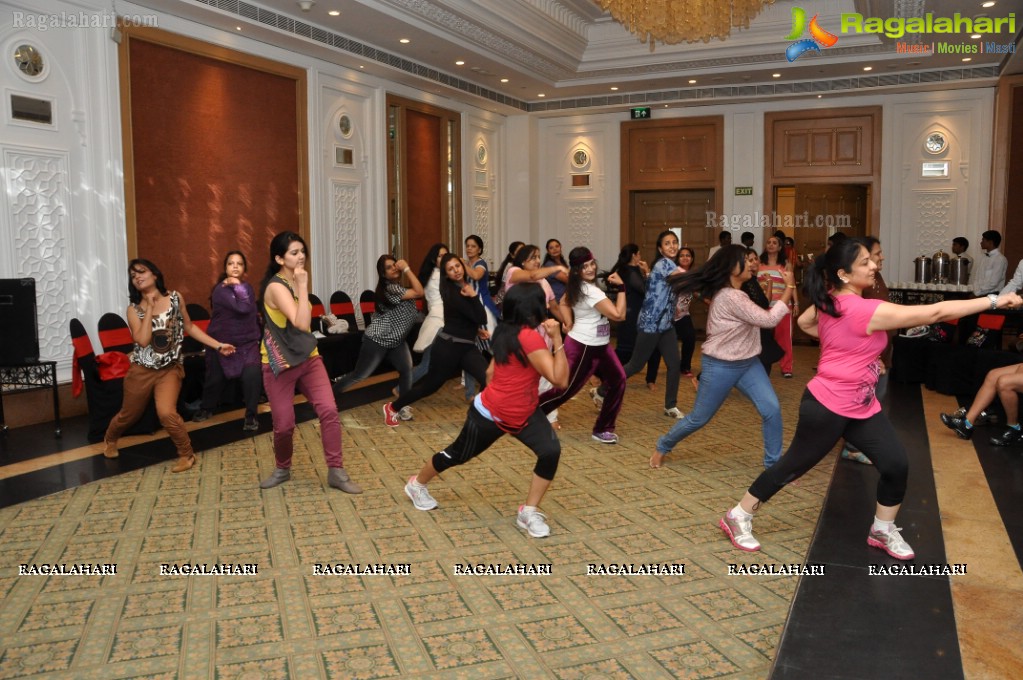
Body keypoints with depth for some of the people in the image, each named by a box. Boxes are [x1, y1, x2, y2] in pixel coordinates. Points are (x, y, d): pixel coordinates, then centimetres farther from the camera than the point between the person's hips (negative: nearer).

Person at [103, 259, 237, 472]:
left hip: (170, 369, -1)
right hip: (141, 371, 1)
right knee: (129, 414, 19)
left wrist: (217, 346, 3)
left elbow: (189, 327, 8)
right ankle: (109, 439, 52)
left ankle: (187, 454, -1)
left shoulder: (175, 298, -3)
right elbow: (143, 340, -21)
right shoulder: (133, 309, -7)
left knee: (167, 413, -23)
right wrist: (149, 307, -18)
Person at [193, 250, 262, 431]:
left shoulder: (247, 288, 6)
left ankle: (250, 415, -5)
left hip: (247, 342, 3)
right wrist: (237, 286, -23)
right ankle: (206, 408, 39)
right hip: (221, 342, -3)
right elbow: (242, 308, -29)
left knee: (253, 374, -20)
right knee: (215, 378, 10)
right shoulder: (221, 290, -15)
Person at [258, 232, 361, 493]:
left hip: (307, 358, 6)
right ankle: (282, 469, 30)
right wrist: (303, 286, -29)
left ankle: (336, 472, -2)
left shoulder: (294, 282, 8)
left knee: (329, 410, -10)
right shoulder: (276, 286, -18)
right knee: (284, 425, 2)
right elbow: (302, 324, -32)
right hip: (280, 364, -6)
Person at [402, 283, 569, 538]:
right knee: (458, 455, 17)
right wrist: (557, 339, -33)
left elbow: (491, 370, 11)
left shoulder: (507, 331, 0)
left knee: (551, 452, -15)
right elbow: (560, 380, -31)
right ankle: (417, 484, 45)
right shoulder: (530, 337, -30)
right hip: (490, 414, -8)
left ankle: (529, 512, 2)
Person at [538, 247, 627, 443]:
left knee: (618, 381, 4)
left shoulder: (578, 286, 4)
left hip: (599, 345, 9)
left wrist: (570, 325, 9)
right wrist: (620, 287, -20)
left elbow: (564, 302, 18)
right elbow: (618, 314, -28)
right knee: (565, 389, 3)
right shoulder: (590, 291, -26)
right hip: (583, 348, -9)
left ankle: (603, 429, 13)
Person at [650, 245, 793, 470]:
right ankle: (662, 447, 31)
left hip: (748, 363, 8)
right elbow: (768, 319, -25)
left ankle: (773, 463, 7)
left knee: (772, 409, -7)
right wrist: (790, 287, -21)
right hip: (720, 367, -8)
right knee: (699, 418, 7)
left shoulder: (734, 293, 7)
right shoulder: (730, 297, -26)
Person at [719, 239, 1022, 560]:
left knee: (896, 465, 7)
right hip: (827, 408, -9)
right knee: (794, 465, 5)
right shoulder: (864, 310, -27)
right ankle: (738, 517, 21)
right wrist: (993, 301, -22)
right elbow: (935, 313, -28)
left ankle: (883, 530, 29)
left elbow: (803, 322, 19)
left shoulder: (829, 300, -1)